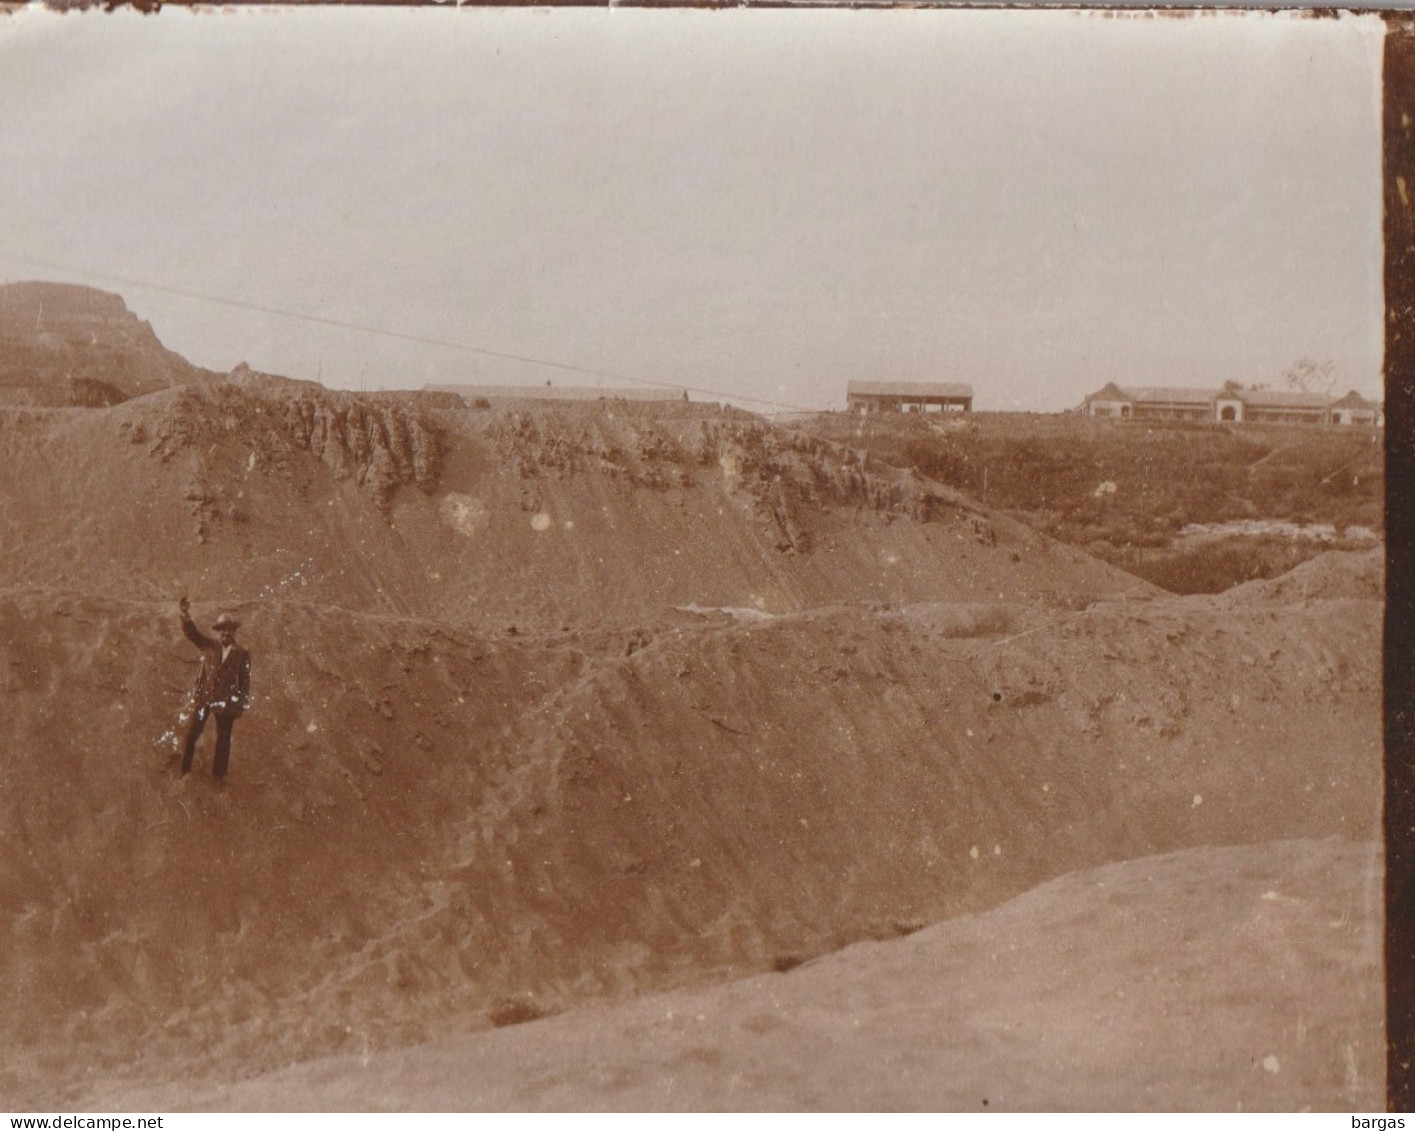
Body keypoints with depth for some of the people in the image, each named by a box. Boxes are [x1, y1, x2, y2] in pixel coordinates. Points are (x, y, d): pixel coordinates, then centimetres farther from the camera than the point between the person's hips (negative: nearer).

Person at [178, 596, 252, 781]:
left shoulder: (242, 654, -1)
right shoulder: (209, 646, 3)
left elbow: (245, 681, 1)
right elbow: (192, 633, -8)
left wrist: (241, 705, -1)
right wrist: (186, 615, -26)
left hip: (226, 702, -1)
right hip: (203, 698, 1)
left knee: (223, 740, 7)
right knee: (191, 735, 2)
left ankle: (218, 776, 18)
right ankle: (184, 771, 13)